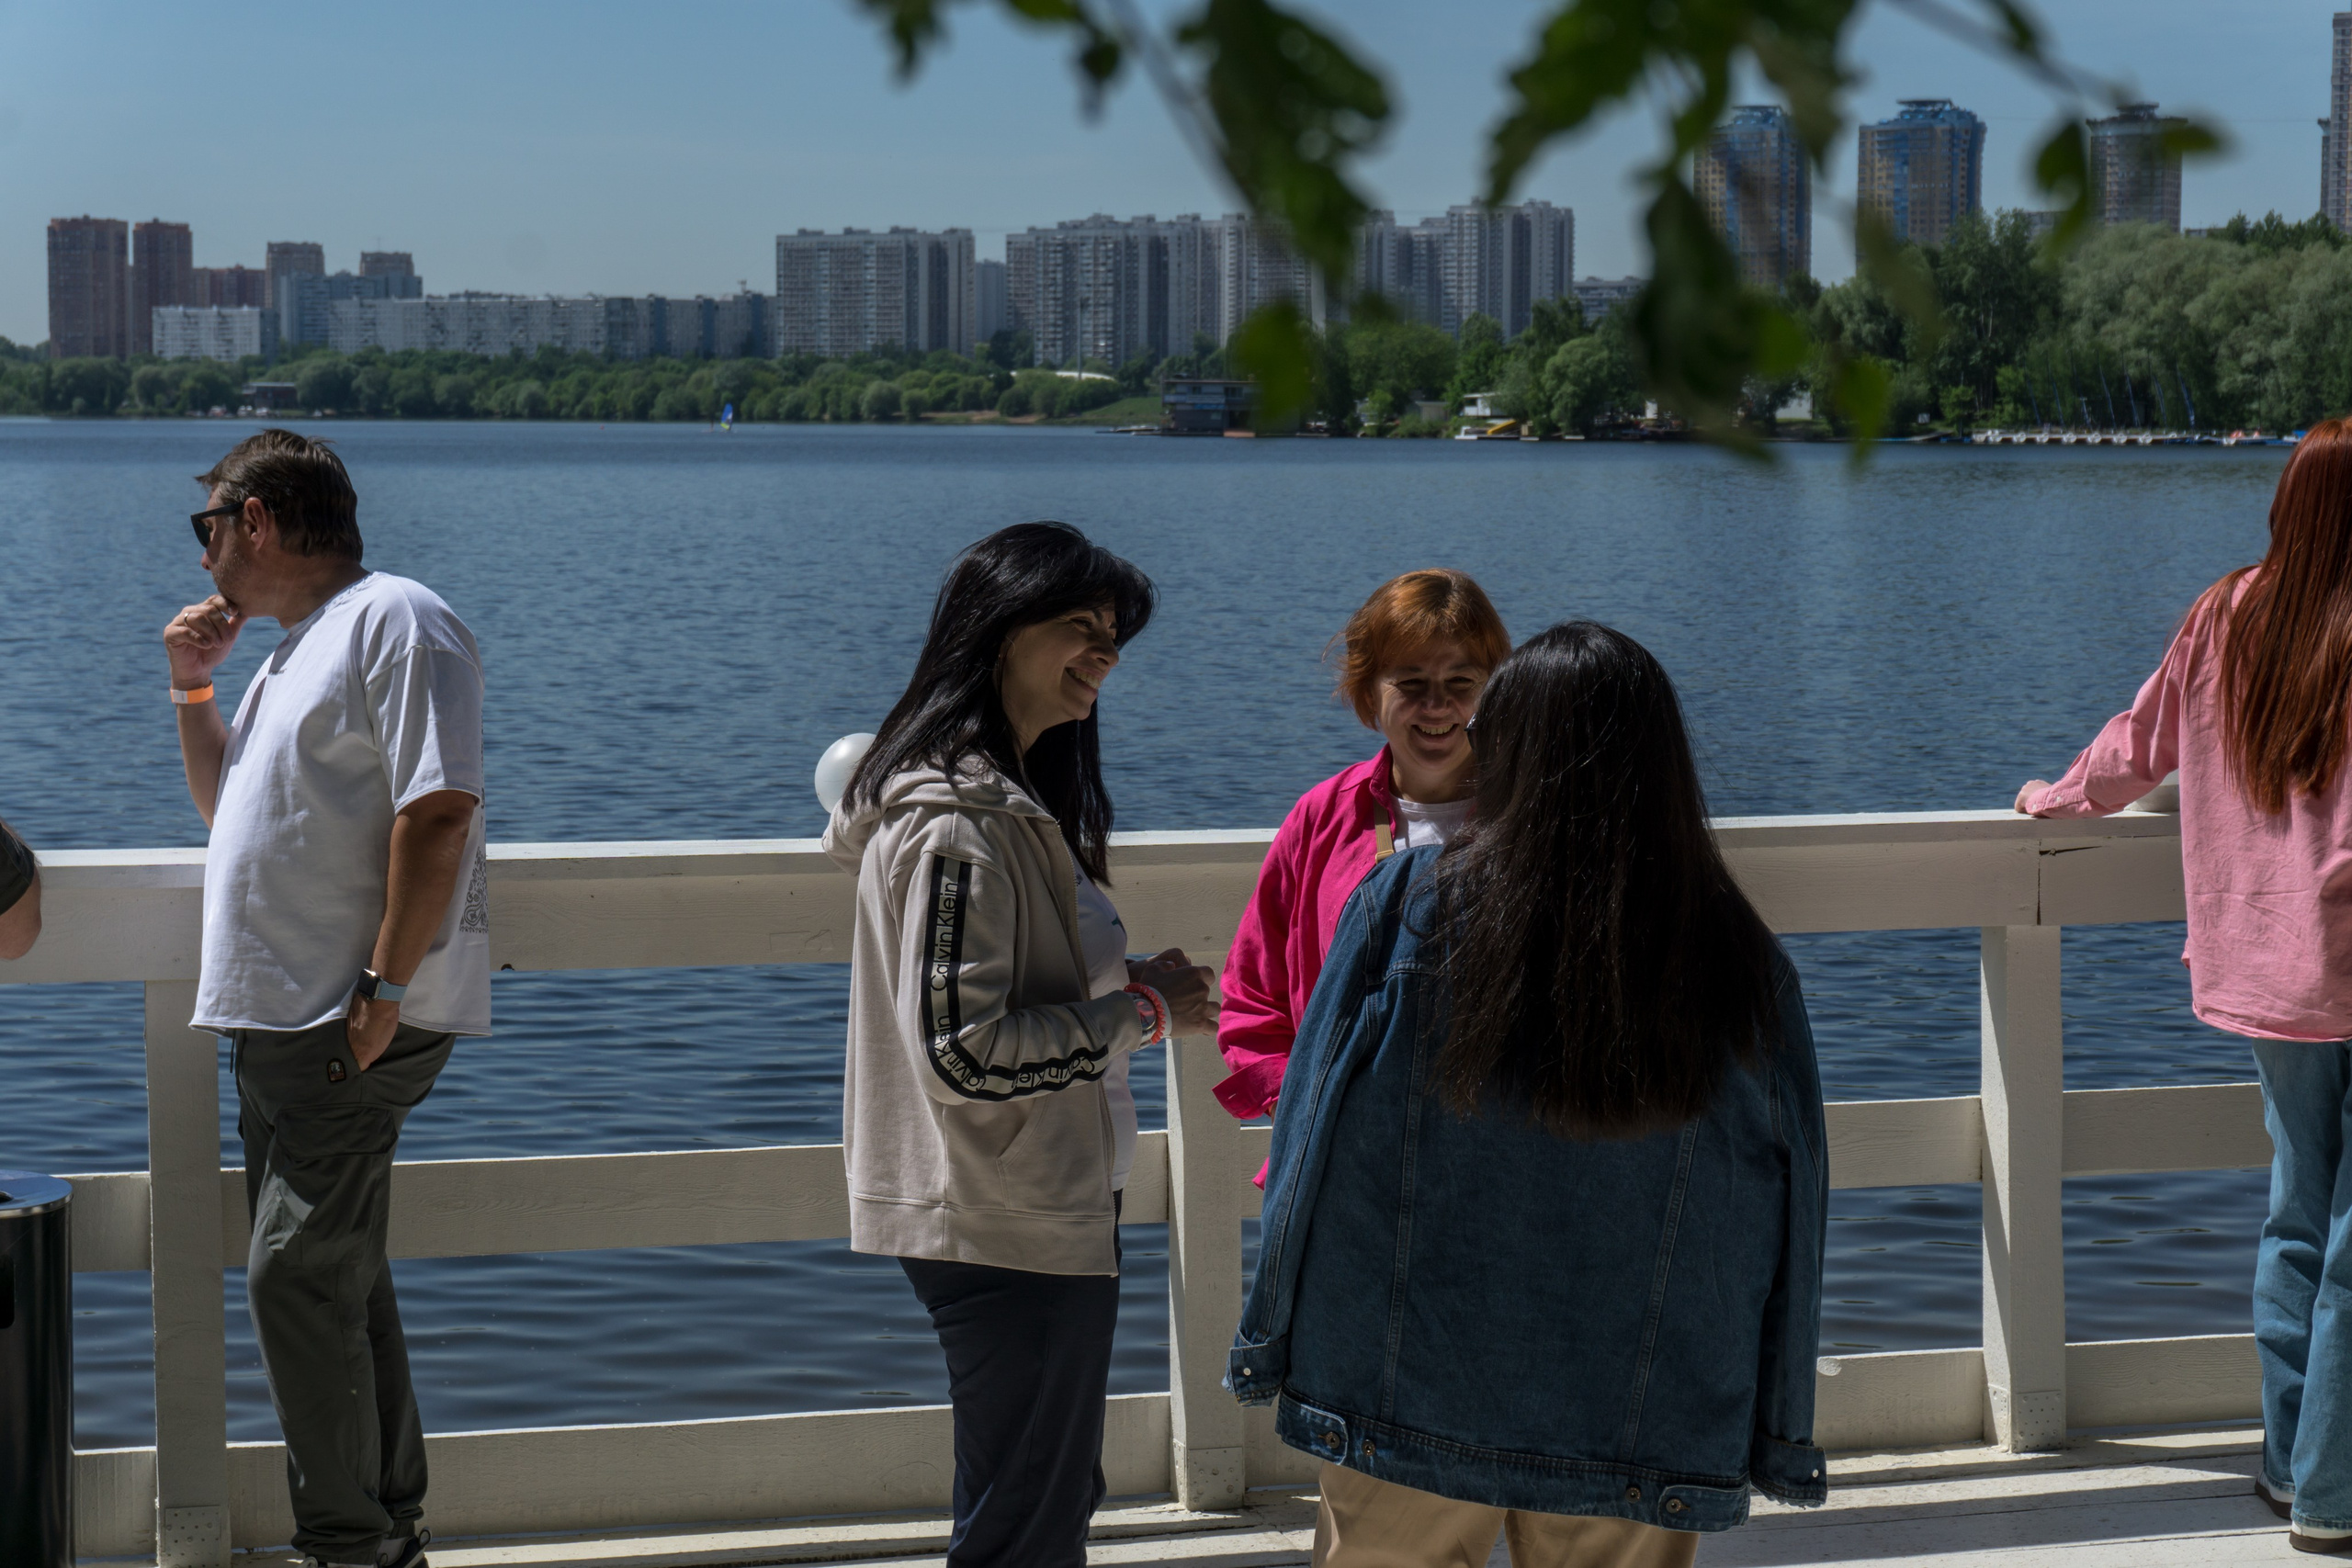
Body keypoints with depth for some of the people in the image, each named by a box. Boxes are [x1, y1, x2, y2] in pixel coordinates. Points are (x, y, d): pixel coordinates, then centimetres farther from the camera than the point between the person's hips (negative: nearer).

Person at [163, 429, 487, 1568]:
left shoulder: (394, 620, -10)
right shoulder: (297, 649, 21)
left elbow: (439, 809, -20)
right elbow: (227, 807, 32)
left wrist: (385, 986, -25)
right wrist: (193, 688, 18)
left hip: (357, 1025, -10)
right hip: (280, 1022, 10)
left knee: (297, 1277, -12)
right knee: (331, 1279, 13)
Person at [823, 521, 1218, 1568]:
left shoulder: (1013, 800, 11)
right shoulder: (962, 823, -21)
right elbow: (965, 1055, -26)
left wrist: (1124, 981, 10)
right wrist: (1142, 1010, -17)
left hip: (1039, 1206, 11)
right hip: (1015, 1232, -11)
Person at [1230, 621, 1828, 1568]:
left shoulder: (1410, 902, -9)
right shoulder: (1738, 960, -6)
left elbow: (1315, 1136, -4)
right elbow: (1788, 1217, 1)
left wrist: (1275, 1344, 6)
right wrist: (1776, 1441, 10)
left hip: (1403, 1404, -1)